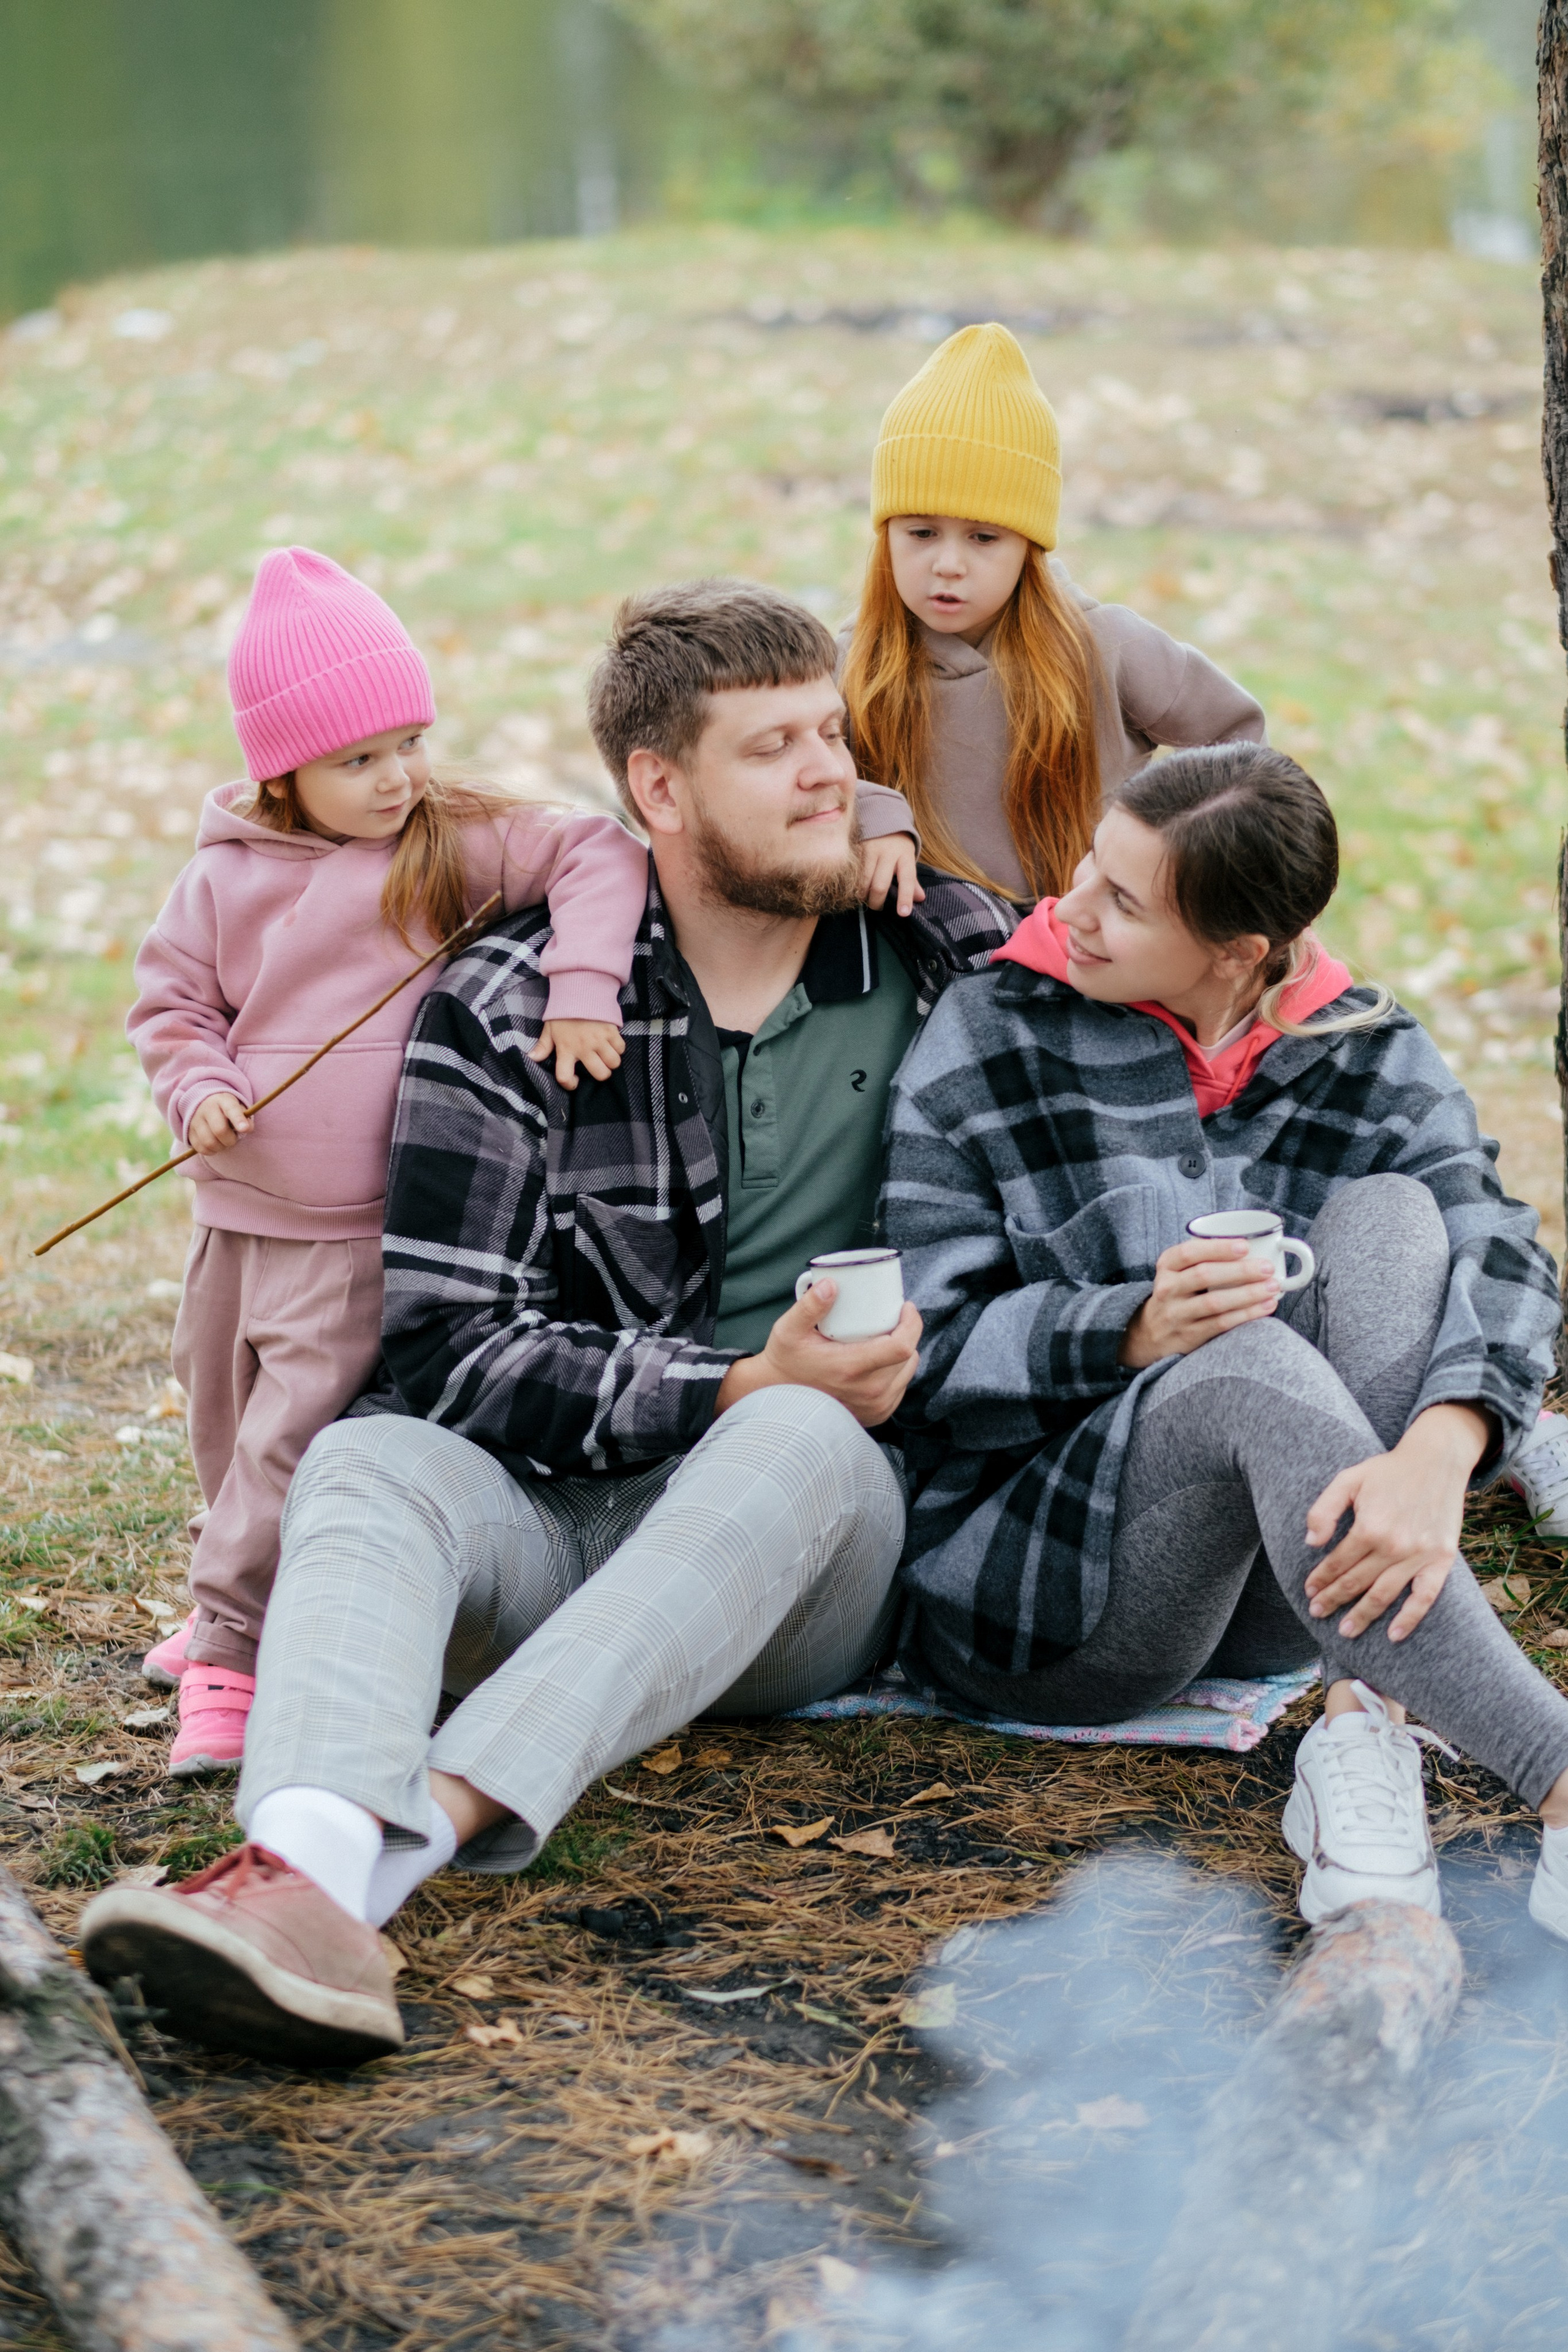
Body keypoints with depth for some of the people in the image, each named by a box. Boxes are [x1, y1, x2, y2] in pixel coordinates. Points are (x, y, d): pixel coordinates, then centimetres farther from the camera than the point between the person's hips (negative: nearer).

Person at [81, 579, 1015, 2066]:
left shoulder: (952, 961, 5)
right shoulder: (506, 1010, 0)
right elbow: (452, 1352, -6)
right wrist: (739, 1386, -19)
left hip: (813, 1550, 0)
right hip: (561, 1522, 0)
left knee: (800, 1448, -34)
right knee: (369, 1458, -30)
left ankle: (414, 1832, -52)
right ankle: (314, 1875, -59)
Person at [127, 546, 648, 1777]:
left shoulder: (459, 844, -7)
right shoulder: (229, 875, 0)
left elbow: (600, 855, -15)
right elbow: (171, 997, 10)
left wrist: (583, 990, -27)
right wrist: (198, 1086, -8)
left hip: (368, 1231, -4)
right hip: (241, 1213, 4)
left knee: (298, 1437, -11)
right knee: (226, 1423, 18)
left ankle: (233, 1648, -2)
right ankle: (237, 1604, 40)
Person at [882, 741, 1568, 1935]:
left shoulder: (1375, 1063, 3)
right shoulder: (985, 1044, -2)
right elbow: (930, 1355, -8)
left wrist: (1435, 1455, -38)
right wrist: (1137, 1331, -28)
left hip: (1289, 1583, 3)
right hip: (1024, 1568, -3)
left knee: (1388, 1215, -21)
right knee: (1256, 1361, -34)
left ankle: (1363, 1738, -34)